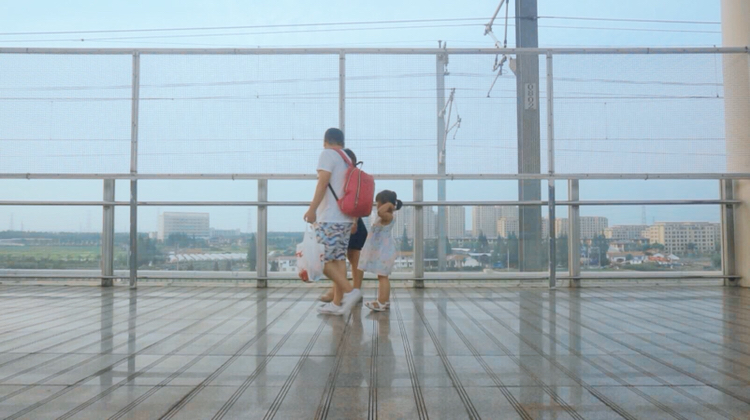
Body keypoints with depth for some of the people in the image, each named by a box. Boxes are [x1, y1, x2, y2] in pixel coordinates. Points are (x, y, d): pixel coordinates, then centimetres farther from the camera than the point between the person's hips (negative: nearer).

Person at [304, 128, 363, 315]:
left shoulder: (327, 154, -4)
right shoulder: (348, 160, 17)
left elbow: (323, 183, -16)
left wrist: (312, 209, -17)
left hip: (330, 218, -8)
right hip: (346, 219, 8)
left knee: (321, 259, -4)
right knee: (339, 259, 8)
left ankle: (349, 291, -10)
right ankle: (337, 303, 8)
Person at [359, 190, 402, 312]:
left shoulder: (387, 216, -18)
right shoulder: (384, 217, 15)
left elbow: (380, 212, -38)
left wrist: (389, 204, -25)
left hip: (384, 251, -11)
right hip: (381, 251, 11)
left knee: (382, 276, -10)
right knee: (383, 277, 15)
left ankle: (382, 302, -9)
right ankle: (385, 301, 22)